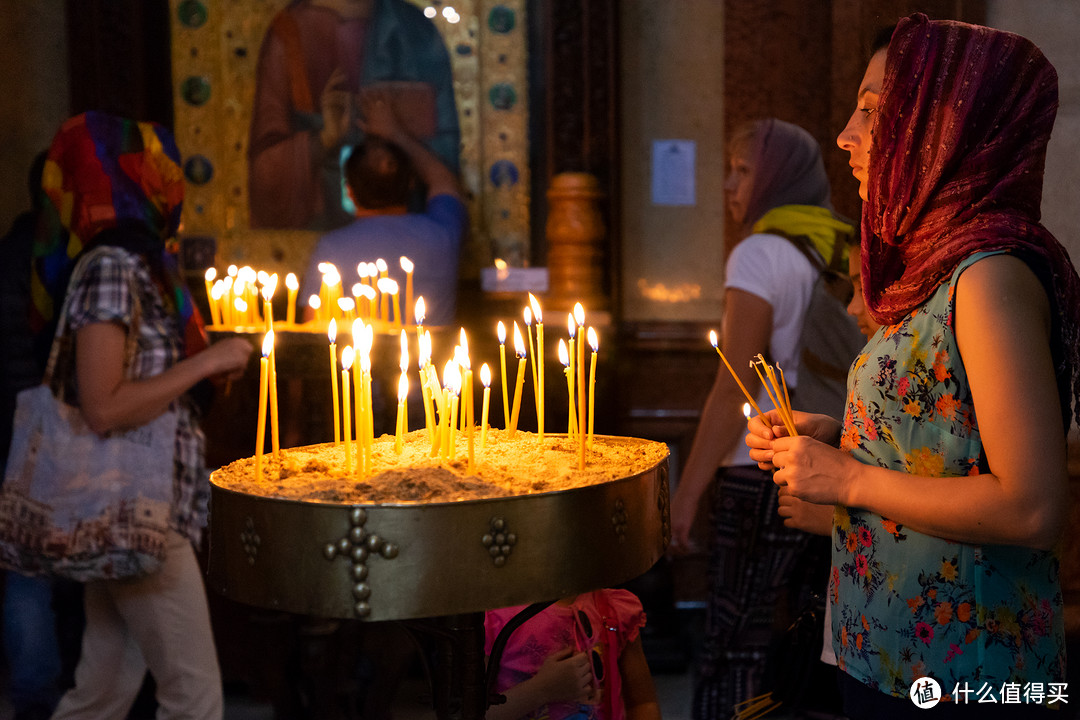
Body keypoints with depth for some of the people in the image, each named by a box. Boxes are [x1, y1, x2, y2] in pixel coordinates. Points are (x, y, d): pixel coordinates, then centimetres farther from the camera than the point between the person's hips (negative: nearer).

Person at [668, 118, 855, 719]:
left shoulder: (761, 254, -10)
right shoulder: (836, 254, 11)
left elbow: (736, 389, -15)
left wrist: (687, 494, -12)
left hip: (765, 474, -8)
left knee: (737, 650, -3)